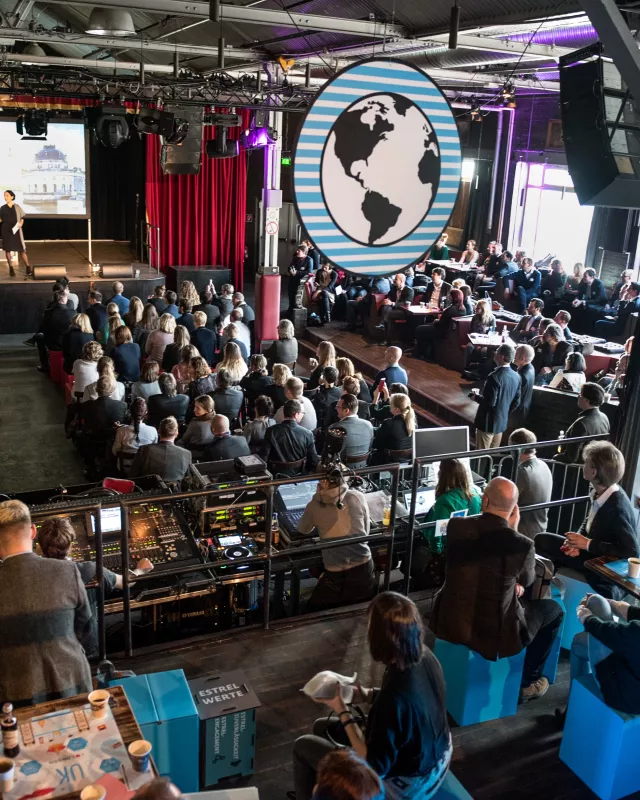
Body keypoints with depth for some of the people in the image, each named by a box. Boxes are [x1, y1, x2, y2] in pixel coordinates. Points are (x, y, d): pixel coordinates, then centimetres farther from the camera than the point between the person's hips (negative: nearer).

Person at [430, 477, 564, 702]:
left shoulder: (455, 526, -10)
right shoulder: (521, 544, -20)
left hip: (450, 622, 4)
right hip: (493, 631, -4)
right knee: (554, 609, 22)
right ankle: (526, 682, 32)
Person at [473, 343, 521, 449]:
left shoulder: (495, 377, -23)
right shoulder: (516, 377, 2)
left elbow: (490, 402, -24)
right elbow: (516, 402, 7)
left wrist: (476, 397, -7)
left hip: (488, 422, -8)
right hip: (502, 422, 8)